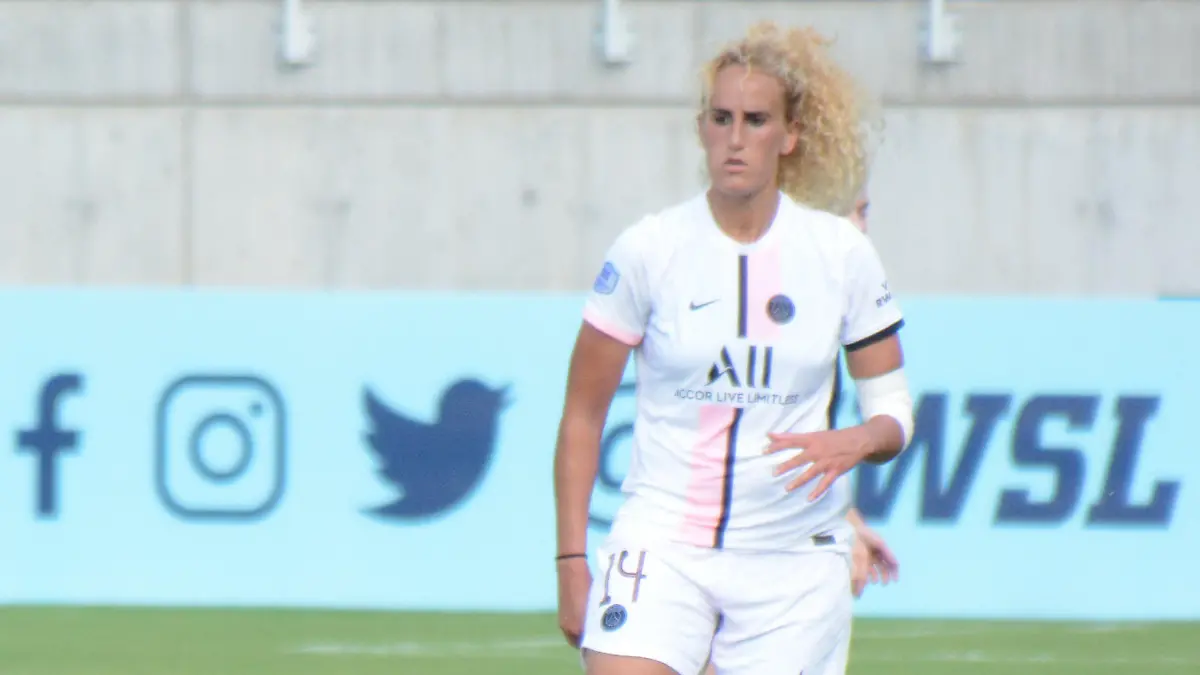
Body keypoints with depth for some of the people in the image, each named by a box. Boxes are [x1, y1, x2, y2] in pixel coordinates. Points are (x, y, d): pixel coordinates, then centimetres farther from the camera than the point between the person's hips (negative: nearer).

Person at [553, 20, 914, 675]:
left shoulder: (842, 254, 0)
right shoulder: (646, 249, -4)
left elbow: (894, 411, 7)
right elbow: (581, 416, 3)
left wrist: (853, 443, -17)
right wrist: (571, 559, -1)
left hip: (793, 559, 1)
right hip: (662, 544, -1)